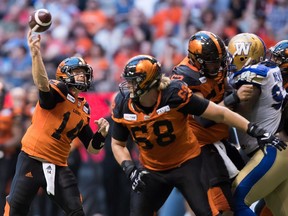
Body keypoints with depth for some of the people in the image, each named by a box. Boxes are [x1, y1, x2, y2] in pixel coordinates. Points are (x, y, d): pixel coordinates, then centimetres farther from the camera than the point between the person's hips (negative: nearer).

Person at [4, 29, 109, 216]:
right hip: (32, 161, -6)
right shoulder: (58, 92, -6)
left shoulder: (84, 109, 13)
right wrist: (36, 54, -47)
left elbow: (92, 149, 17)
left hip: (58, 167, 6)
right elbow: (42, 84, -32)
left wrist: (101, 134, -4)